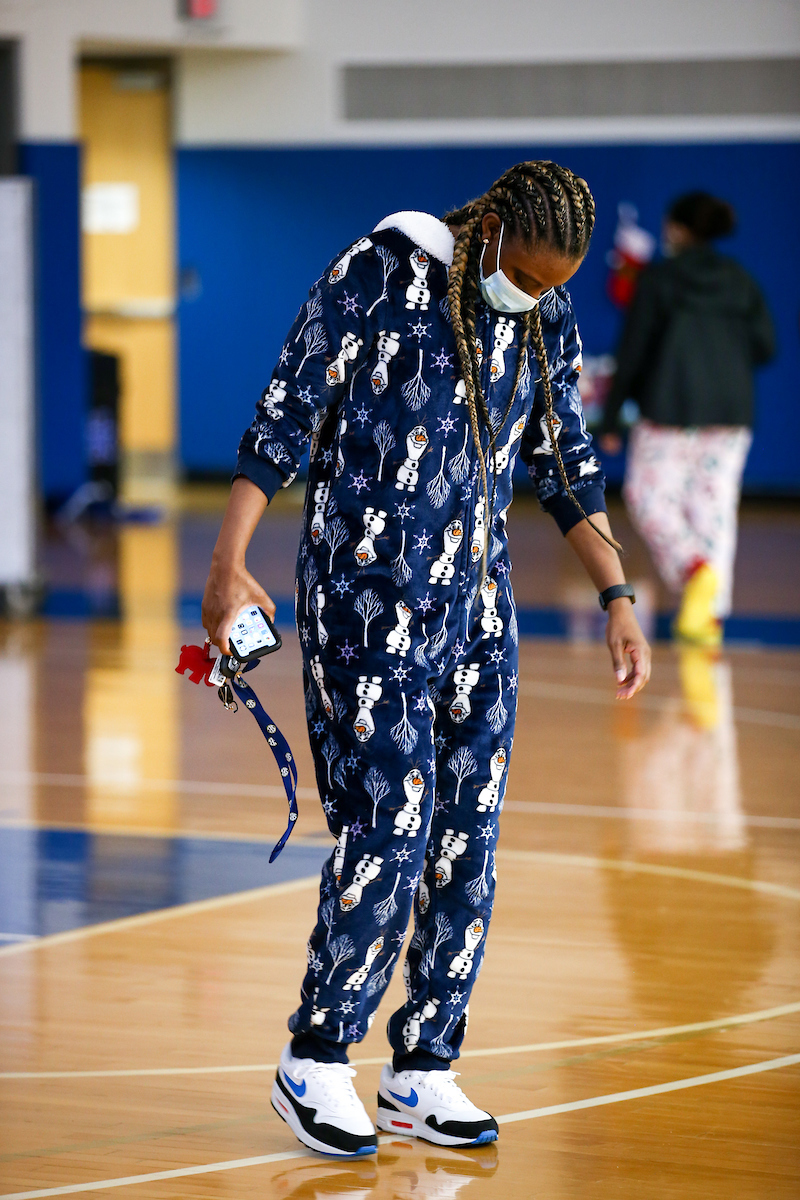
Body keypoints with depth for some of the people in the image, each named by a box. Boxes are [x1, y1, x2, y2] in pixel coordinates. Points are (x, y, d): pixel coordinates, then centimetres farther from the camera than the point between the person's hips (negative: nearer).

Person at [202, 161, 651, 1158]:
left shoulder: (549, 323, 8)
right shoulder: (376, 276, -9)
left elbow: (568, 471, 18)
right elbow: (284, 417, -8)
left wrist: (617, 598, 11)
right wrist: (229, 560, -14)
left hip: (477, 602, 6)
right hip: (365, 594, -6)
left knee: (467, 835, 3)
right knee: (388, 824, -11)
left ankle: (422, 1073, 12)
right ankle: (314, 1060, 3)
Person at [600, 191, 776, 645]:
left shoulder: (659, 278, -3)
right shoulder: (740, 280, 7)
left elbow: (633, 350, -4)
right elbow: (765, 346, 4)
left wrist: (612, 418, 1)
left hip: (671, 408, -4)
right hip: (732, 409, 4)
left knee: (651, 496, 6)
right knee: (716, 506, 7)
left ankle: (695, 567, -21)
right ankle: (710, 615, 2)